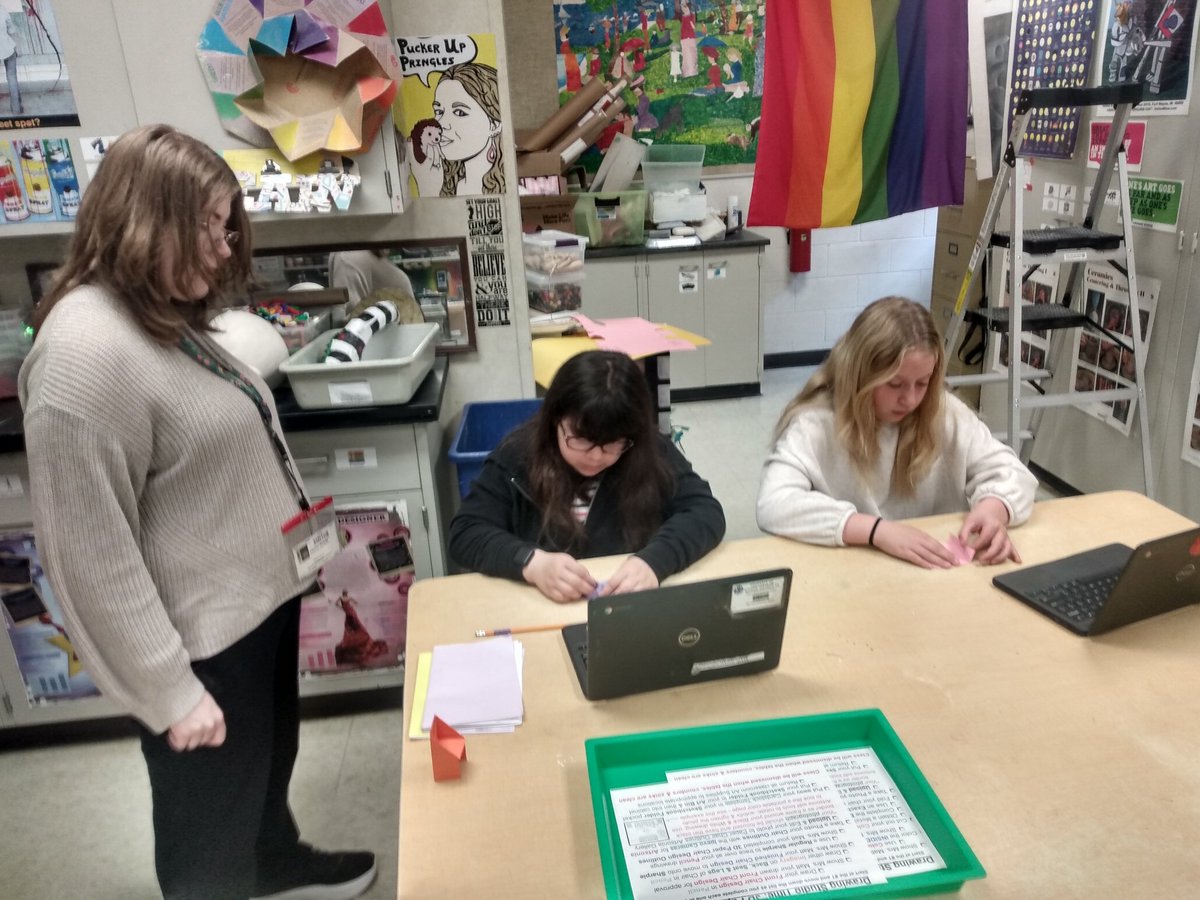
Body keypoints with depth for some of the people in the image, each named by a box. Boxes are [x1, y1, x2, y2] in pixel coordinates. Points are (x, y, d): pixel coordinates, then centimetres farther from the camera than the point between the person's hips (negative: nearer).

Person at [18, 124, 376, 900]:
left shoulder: (168, 317, 4)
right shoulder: (83, 353, -26)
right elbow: (93, 554, -25)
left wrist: (298, 530, 18)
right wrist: (168, 690, -20)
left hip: (261, 595, 10)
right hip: (201, 638, -9)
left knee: (270, 763, 31)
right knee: (211, 820, 16)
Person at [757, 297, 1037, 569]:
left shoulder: (945, 413, -1)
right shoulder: (815, 424, -14)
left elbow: (1009, 471, 3)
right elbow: (773, 505, -26)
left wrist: (993, 508, -19)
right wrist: (876, 530, -33)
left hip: (937, 574, 3)